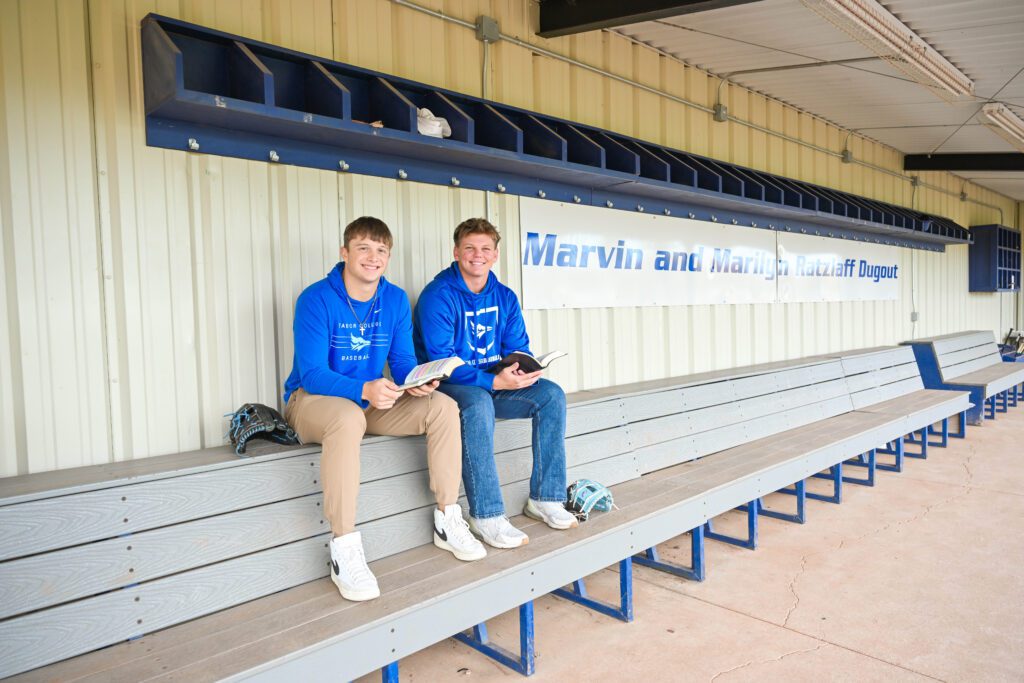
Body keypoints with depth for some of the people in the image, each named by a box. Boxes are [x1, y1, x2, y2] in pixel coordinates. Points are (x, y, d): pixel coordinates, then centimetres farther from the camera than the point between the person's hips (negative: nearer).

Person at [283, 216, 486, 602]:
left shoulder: (396, 300, 1)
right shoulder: (317, 299, -16)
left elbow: (403, 361, 1)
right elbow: (312, 373, -22)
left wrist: (417, 382, -24)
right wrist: (363, 390, -39)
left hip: (372, 400, 6)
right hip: (312, 398, -5)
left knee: (443, 406, -15)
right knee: (348, 418, -40)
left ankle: (447, 520, -5)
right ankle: (344, 551, -33)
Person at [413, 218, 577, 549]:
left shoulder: (505, 297, 7)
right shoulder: (438, 296, -14)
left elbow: (519, 348, 7)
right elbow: (441, 362, -20)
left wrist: (524, 371, -18)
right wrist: (494, 381, -31)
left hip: (495, 383, 6)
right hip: (448, 385, -6)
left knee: (551, 394, -14)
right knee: (479, 403, -38)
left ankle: (544, 497, -8)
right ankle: (486, 515, -30)